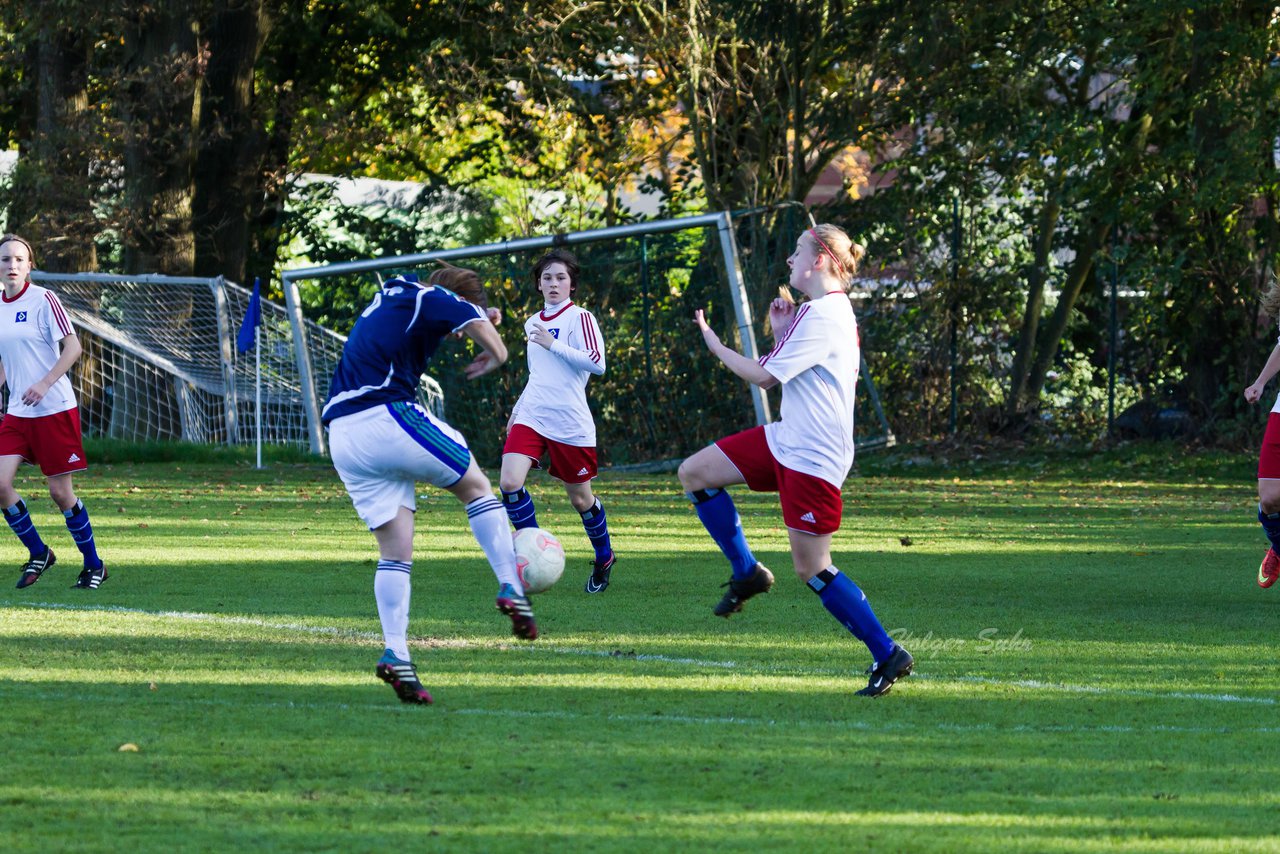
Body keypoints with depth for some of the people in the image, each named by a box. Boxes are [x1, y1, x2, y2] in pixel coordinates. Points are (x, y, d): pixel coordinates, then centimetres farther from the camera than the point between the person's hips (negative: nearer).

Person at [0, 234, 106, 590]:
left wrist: (44, 384, -21)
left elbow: (73, 347, -13)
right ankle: (38, 554, 12)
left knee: (60, 492, -3)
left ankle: (94, 565, 14)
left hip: (54, 410, -6)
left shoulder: (43, 300, -9)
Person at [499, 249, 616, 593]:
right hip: (530, 419, 5)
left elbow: (597, 364, -17)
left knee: (580, 498, 8)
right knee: (509, 483, -18)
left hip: (569, 423, -5)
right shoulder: (533, 323, 15)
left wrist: (552, 345, -17)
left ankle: (604, 558, 33)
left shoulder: (579, 318, -5)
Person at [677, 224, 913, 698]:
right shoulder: (824, 310, 13)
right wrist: (780, 334, 5)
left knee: (811, 569, -6)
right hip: (787, 439, 10)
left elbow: (765, 376, -17)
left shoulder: (823, 316, -19)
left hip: (814, 458, -10)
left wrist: (715, 344, -5)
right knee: (694, 473, 7)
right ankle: (746, 571, 16)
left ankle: (888, 655, 2)